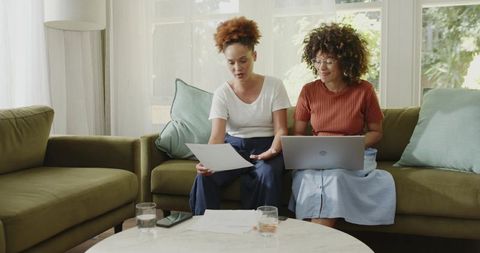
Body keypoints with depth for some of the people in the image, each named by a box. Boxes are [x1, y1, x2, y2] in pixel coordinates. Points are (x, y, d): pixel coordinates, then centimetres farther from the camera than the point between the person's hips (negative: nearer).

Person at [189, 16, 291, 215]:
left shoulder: (274, 86, -3)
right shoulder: (222, 93, -2)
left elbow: (280, 129, -6)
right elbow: (217, 135, -13)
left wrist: (273, 150, -29)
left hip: (265, 148, -1)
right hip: (233, 147, 1)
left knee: (267, 173, -36)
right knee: (205, 176, -29)